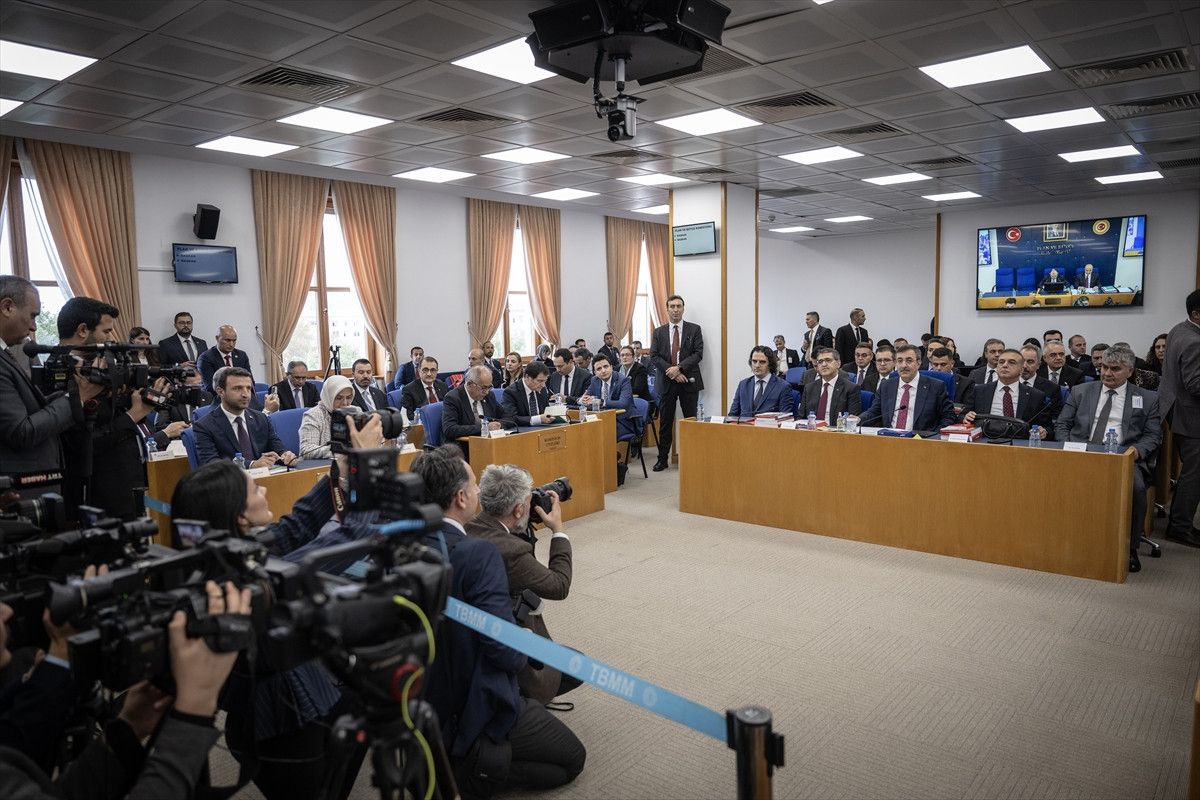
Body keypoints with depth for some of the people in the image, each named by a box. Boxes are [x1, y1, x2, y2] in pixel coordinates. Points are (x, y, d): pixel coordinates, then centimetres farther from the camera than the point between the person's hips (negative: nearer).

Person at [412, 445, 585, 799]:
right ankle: (468, 769, -2)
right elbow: (507, 653, -27)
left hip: (423, 703, 8)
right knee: (572, 758, 14)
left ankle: (445, 760, 16)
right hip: (476, 711, -8)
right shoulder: (477, 553, -29)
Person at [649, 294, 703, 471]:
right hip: (666, 382, 1)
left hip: (689, 381, -1)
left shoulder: (694, 329, 5)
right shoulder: (659, 332, 9)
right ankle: (662, 458, 10)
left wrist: (679, 368, -15)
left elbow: (698, 353, -4)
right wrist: (672, 372, -11)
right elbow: (654, 356, 1)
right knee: (665, 422, 4)